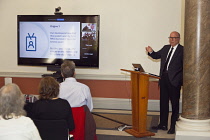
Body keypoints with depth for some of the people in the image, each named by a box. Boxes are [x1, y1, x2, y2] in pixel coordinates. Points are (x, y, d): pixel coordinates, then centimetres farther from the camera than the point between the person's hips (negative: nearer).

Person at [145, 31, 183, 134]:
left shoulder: (182, 50, -7)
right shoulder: (166, 48, 13)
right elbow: (156, 56, 21)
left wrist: (181, 78, -20)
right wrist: (151, 52, 0)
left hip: (174, 80, -6)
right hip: (164, 79, 7)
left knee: (175, 104, 3)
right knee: (163, 102, 14)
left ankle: (173, 126, 13)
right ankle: (163, 124, 25)